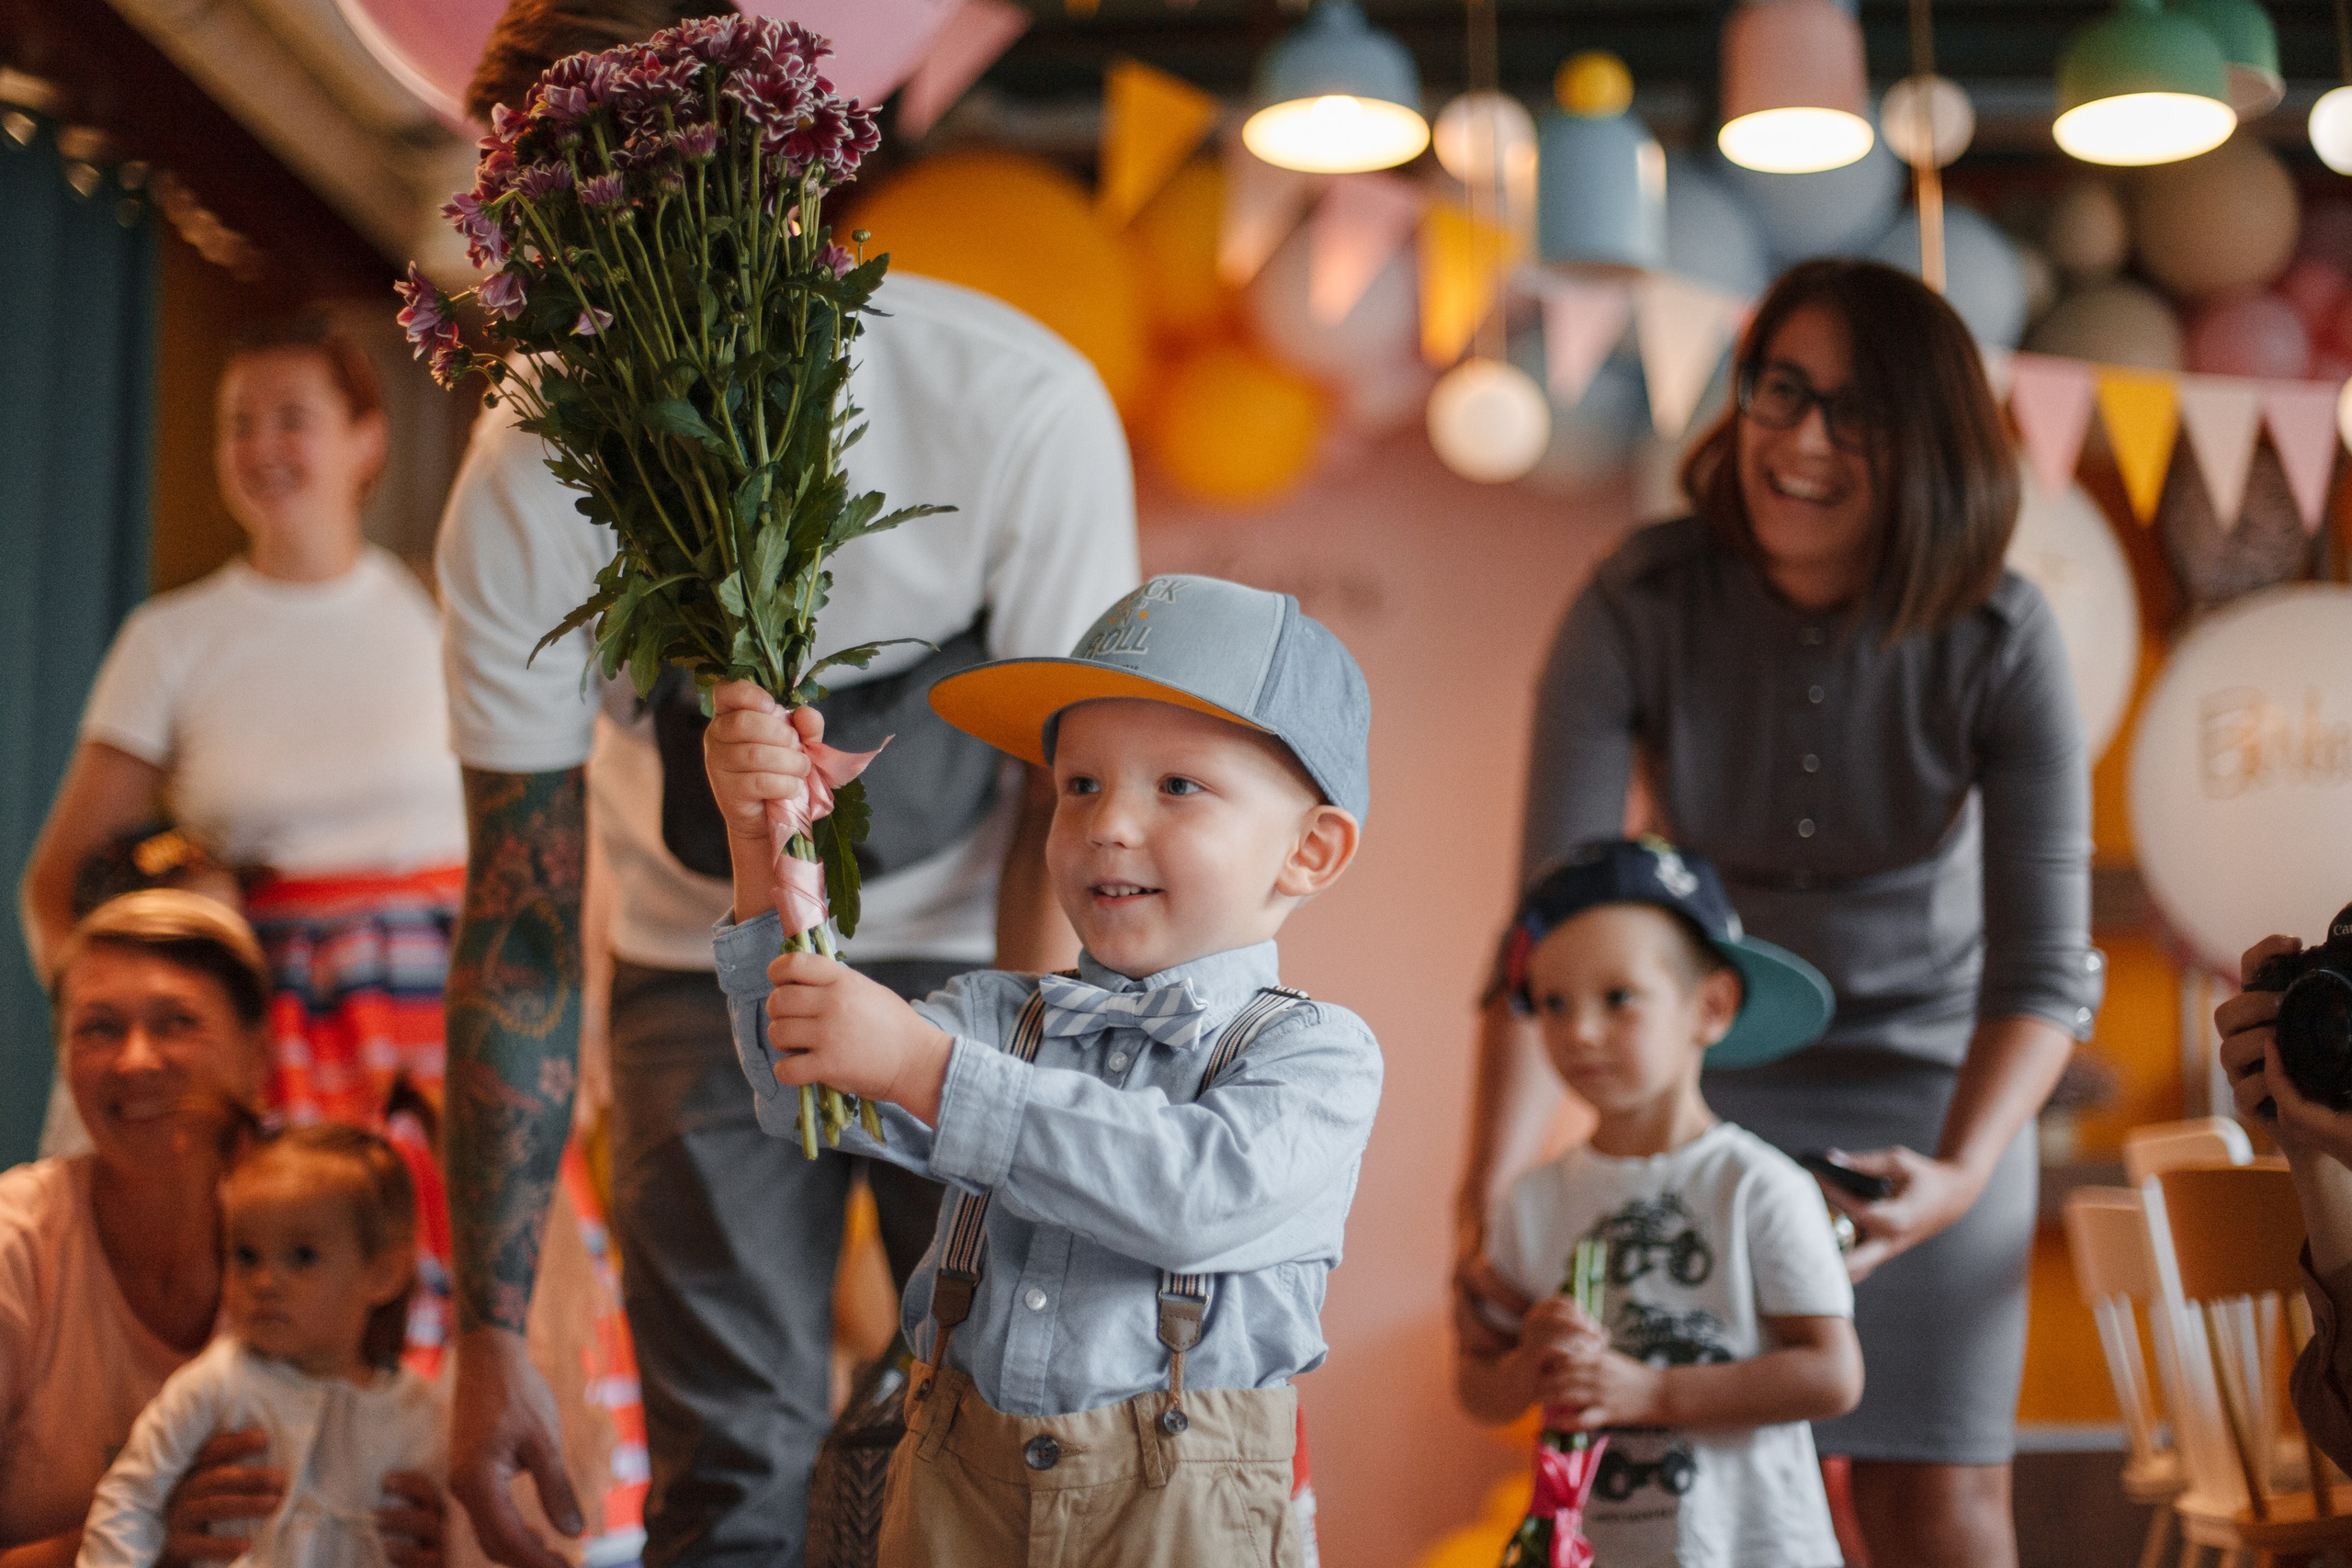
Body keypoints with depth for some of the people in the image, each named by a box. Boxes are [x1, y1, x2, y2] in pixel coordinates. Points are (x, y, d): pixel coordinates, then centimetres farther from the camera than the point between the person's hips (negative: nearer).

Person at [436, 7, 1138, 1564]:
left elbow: (1067, 813, -18)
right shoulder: (522, 494, -19)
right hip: (704, 960, 1)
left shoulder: (1017, 405, -25)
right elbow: (521, 935, -14)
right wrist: (492, 1330, -14)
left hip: (974, 957, -1)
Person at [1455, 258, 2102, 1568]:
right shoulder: (1638, 610, -19)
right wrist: (1492, 1189, -34)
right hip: (1703, 1082, 0)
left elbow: (2044, 962, -20)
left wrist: (1958, 1174, -38)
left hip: (1933, 1090, 0)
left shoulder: (2003, 640, -18)